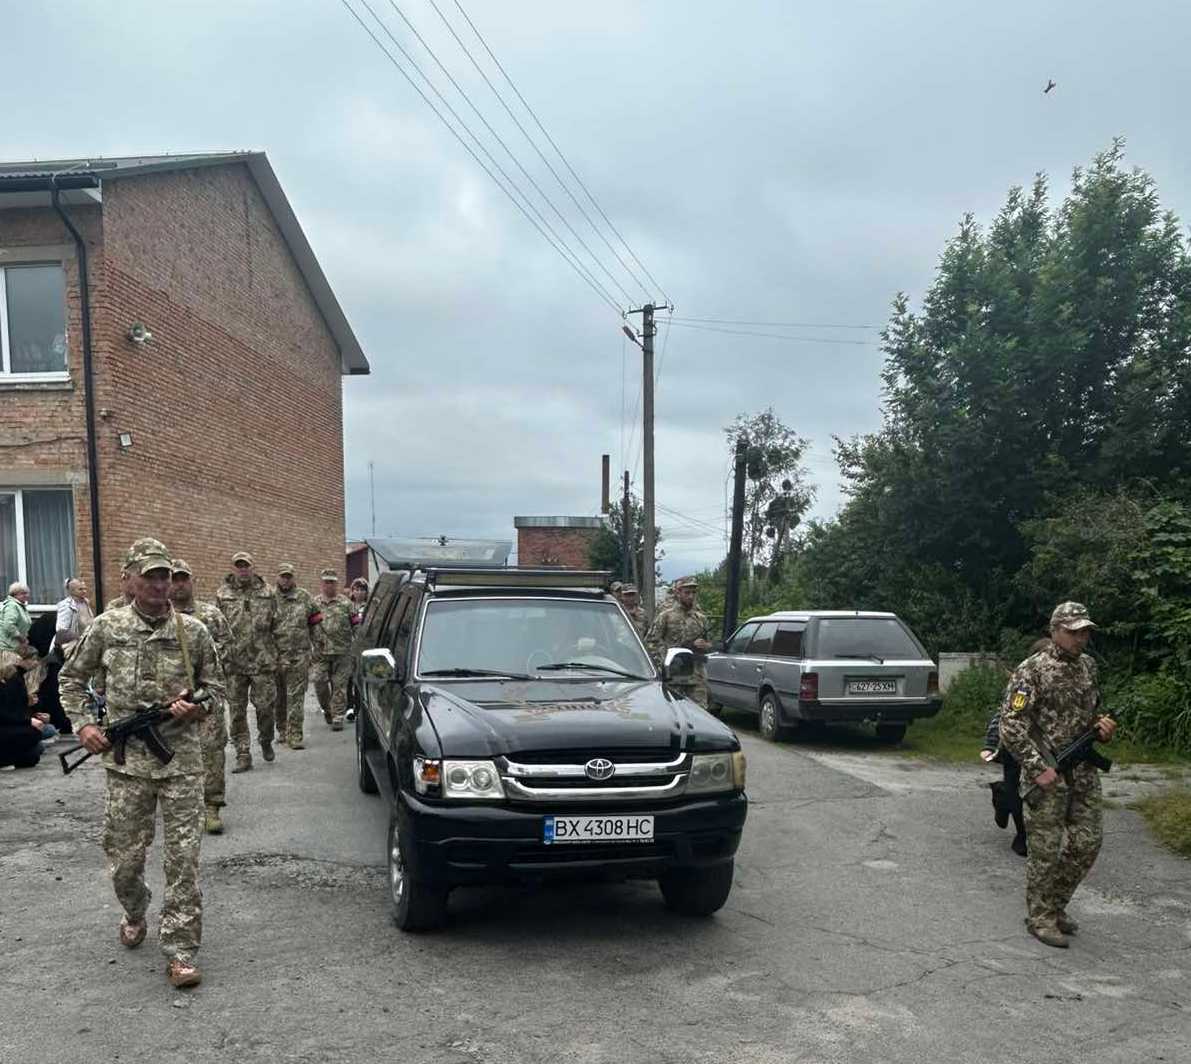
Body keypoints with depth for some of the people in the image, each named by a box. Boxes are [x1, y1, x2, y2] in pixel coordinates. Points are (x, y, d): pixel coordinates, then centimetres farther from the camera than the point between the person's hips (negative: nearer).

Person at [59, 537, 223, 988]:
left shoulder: (193, 632, 2)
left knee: (183, 858, -2)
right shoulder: (106, 628, 2)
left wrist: (195, 705, -8)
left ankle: (180, 951, 7)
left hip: (181, 759, 0)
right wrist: (83, 723, 2)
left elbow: (215, 685, 12)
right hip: (126, 761, 1)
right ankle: (134, 914, 42)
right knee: (124, 857, 10)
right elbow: (71, 678, 14)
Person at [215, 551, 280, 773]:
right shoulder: (222, 595, 5)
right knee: (237, 712, 4)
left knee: (266, 706, -1)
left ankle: (266, 741, 26)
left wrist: (278, 656, 4)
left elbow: (277, 627, 8)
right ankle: (243, 756, 12)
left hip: (263, 662, -1)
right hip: (233, 663, 1)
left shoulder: (268, 593, 6)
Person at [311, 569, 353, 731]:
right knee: (319, 682, -5)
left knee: (339, 685, -1)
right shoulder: (314, 603, 9)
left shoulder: (346, 603, 4)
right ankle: (327, 709, 21)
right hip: (320, 651, 2)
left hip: (341, 651, -1)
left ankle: (337, 717, 6)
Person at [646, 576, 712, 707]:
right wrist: (663, 661, -10)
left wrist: (703, 645, -3)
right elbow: (651, 641, -1)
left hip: (697, 675, 3)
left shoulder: (700, 616, 12)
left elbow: (709, 643, 21)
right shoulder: (666, 614, -1)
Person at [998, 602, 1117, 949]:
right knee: (1046, 849, 0)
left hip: (1084, 773, 7)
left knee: (1087, 842, 9)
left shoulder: (1087, 666, 10)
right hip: (1047, 773, -7)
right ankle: (1040, 917, 15)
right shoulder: (1032, 670, -13)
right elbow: (1011, 726, -16)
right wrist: (1038, 769, -20)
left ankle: (1056, 905, 27)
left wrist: (1101, 724, 2)